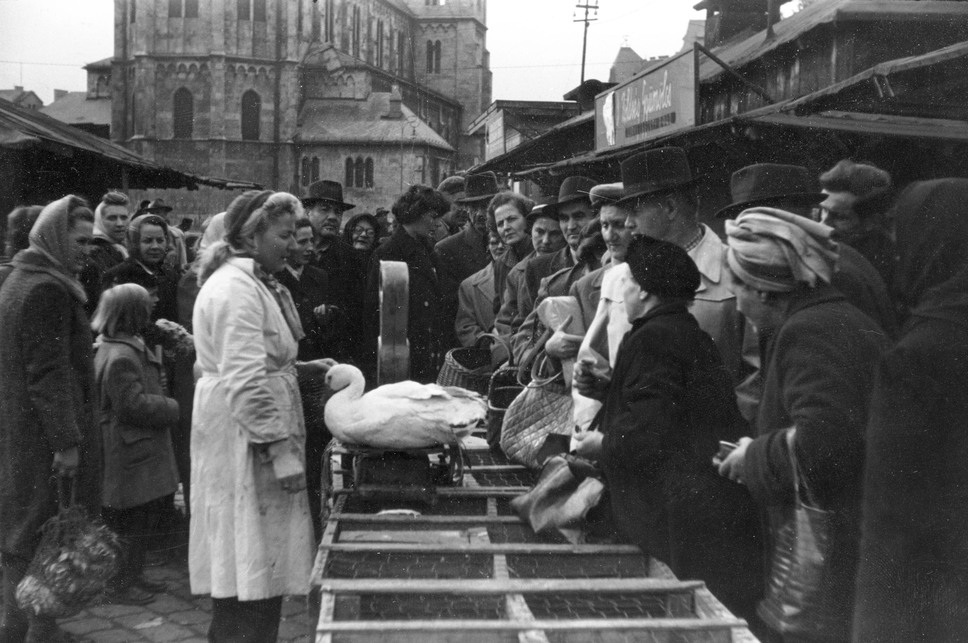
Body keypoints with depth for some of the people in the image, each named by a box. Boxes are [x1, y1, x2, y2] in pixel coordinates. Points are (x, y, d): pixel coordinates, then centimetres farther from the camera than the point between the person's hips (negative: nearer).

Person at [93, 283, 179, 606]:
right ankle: (119, 585, 12)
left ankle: (134, 576, 29)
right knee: (134, 522, 0)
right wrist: (171, 409, -13)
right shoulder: (120, 356, -21)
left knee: (144, 520, 18)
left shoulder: (128, 347, 13)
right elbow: (132, 405, -24)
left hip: (143, 452, 11)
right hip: (130, 455, -11)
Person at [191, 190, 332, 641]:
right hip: (244, 440, -10)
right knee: (251, 565, -2)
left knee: (257, 566, 16)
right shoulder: (237, 289, -17)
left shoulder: (254, 283, 15)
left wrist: (302, 369, 11)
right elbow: (245, 383, -24)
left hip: (255, 438, 10)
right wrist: (281, 450, -24)